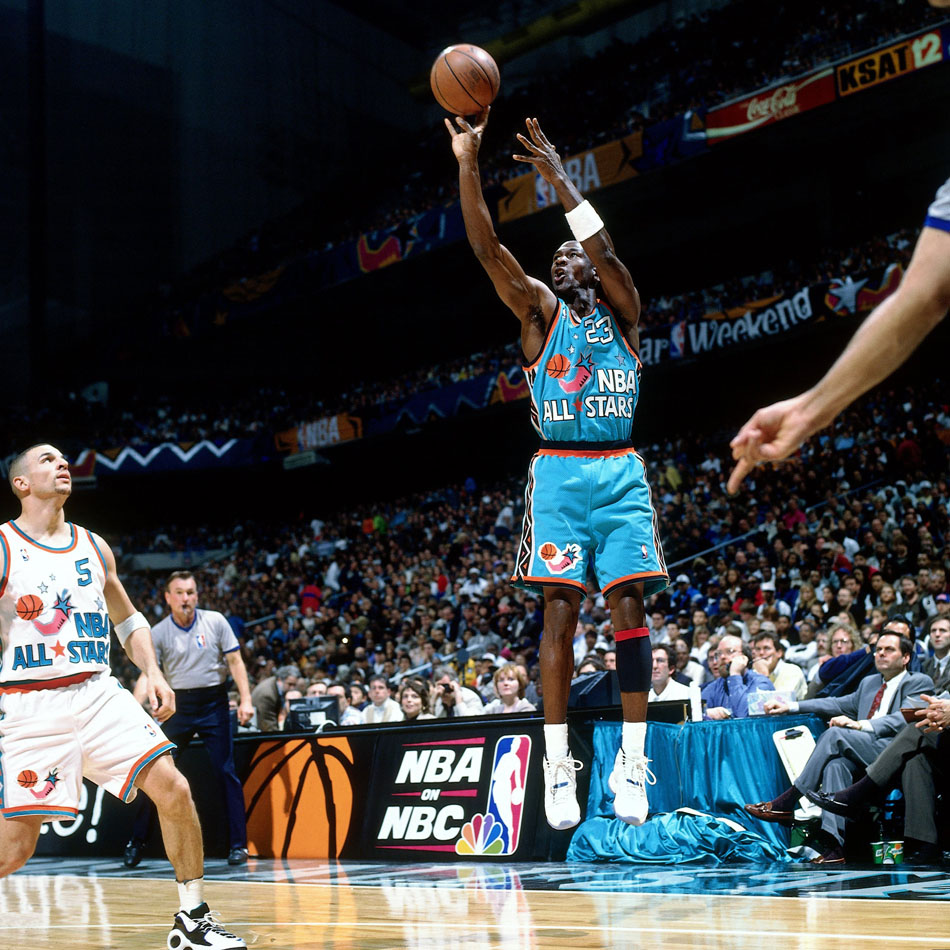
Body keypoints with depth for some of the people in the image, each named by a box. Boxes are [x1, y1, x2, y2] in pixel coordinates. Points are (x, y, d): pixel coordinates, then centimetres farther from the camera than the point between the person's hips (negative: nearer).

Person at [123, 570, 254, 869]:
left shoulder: (215, 621, -2)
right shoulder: (158, 633, -2)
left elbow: (235, 662, 0)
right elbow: (147, 674, -6)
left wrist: (245, 700, -10)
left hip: (214, 704, -1)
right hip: (178, 706, 1)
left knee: (226, 773, -4)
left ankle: (238, 845, 2)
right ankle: (137, 842, 14)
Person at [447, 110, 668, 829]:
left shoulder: (621, 310, 11)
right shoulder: (541, 310, 12)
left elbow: (606, 251, -9)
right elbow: (488, 249, -2)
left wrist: (560, 179, -16)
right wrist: (467, 163, -12)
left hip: (620, 472, 0)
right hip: (559, 473, 0)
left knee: (629, 605, -6)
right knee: (561, 609, -5)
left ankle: (633, 760, -3)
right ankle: (558, 763, -2)